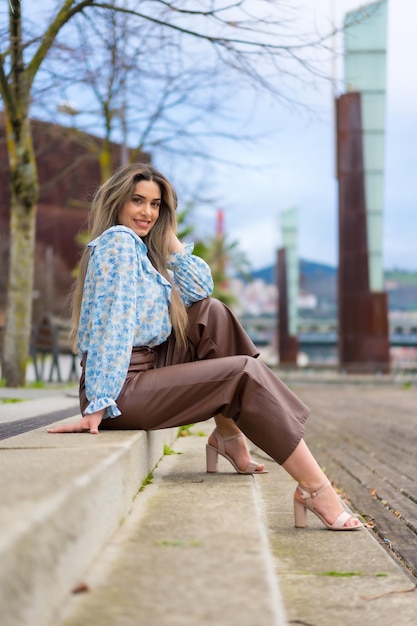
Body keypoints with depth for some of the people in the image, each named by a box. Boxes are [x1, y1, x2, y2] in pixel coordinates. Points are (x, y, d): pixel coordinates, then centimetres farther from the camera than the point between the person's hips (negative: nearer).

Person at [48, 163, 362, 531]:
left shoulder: (140, 248, 19)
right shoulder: (118, 240, -10)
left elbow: (200, 290, 14)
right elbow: (113, 323, -19)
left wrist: (168, 233, 11)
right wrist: (98, 405, -25)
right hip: (122, 388, -10)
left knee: (212, 313, 9)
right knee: (245, 374, -13)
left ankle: (228, 434, 5)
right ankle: (315, 488, -13)